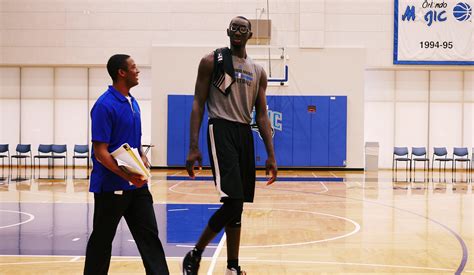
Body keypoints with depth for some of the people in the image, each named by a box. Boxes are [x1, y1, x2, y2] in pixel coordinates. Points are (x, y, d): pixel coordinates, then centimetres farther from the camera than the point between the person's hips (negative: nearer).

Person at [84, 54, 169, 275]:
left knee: (149, 235, 6)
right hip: (111, 186, -8)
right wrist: (126, 176, -26)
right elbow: (100, 151, -18)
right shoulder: (105, 105, -15)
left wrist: (142, 157, 2)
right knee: (102, 239, 6)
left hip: (137, 184, 8)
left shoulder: (132, 103, 11)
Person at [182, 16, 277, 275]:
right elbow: (198, 103, -3)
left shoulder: (258, 71, 14)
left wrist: (271, 155, 6)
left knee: (237, 205, 9)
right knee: (233, 201, -18)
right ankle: (195, 254, -2)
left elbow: (261, 115, 13)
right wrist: (193, 147, -13)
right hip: (221, 130, -6)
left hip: (245, 134, 6)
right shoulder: (212, 61, 0)